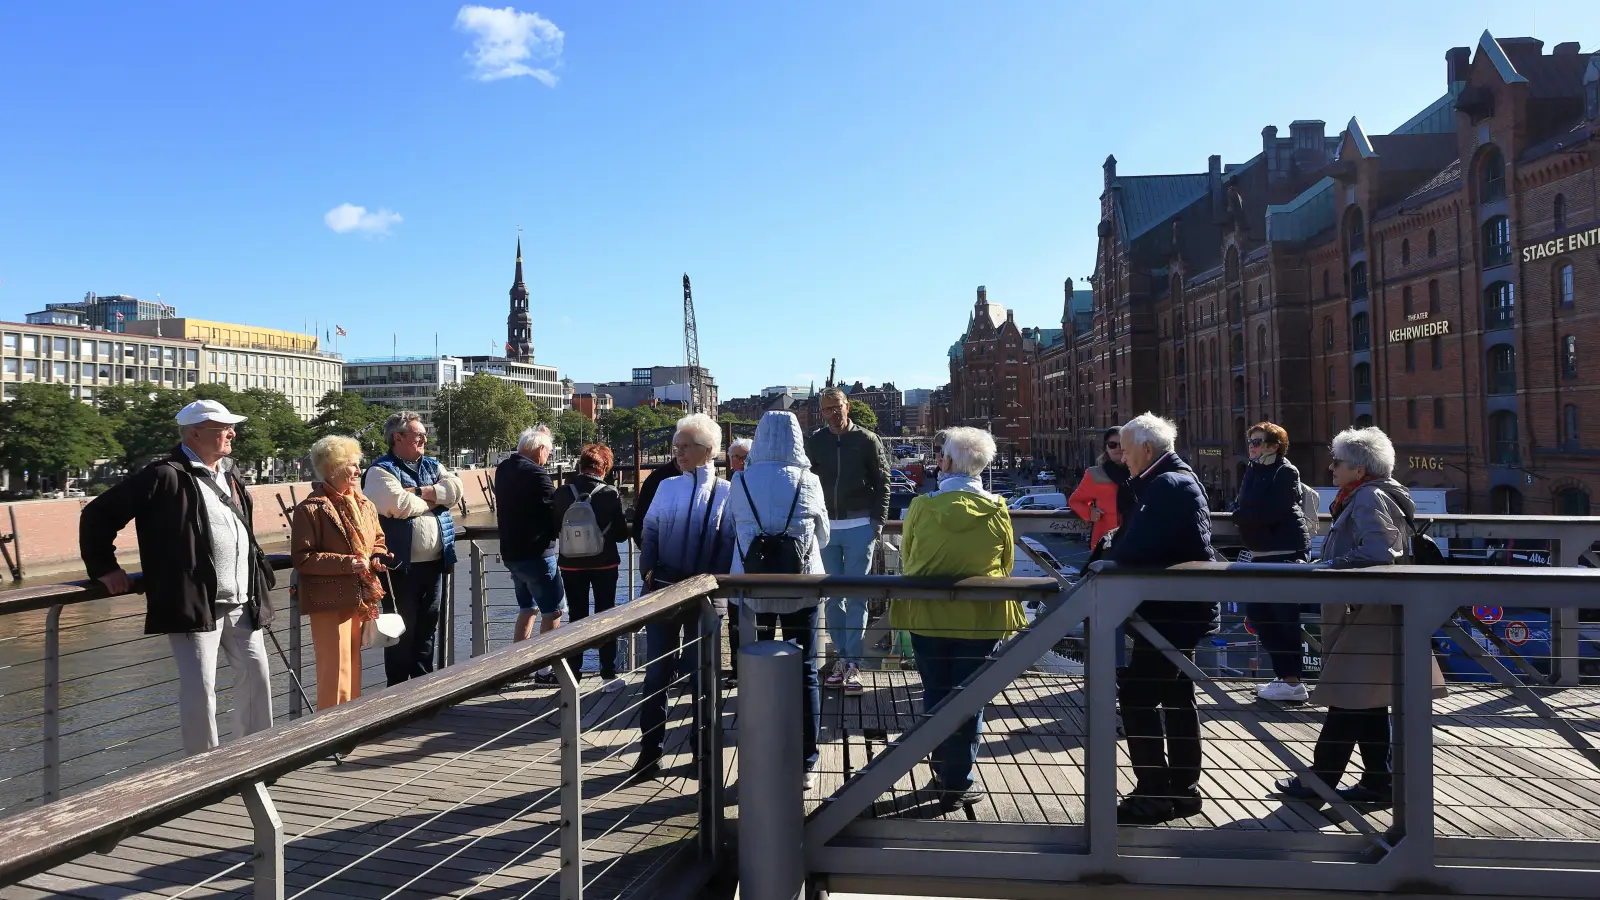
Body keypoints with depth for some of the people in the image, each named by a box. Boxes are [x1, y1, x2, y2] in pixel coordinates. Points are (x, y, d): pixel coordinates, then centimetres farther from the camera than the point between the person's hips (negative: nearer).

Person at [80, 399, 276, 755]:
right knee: (199, 688, -5)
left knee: (256, 675, 13)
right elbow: (98, 514, -7)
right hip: (195, 604, -7)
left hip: (243, 603, 8)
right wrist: (104, 568, -7)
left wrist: (262, 575, 22)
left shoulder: (229, 476, 15)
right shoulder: (165, 476, -10)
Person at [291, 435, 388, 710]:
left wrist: (377, 557, 1)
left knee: (353, 668, 16)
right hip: (330, 602, -7)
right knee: (335, 673, -5)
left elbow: (378, 540, 24)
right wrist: (348, 563, -21)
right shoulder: (311, 509, -12)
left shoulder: (364, 504, 11)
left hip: (361, 599, 7)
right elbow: (302, 558, -16)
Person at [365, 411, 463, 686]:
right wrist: (433, 500, -6)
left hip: (433, 563, 6)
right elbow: (397, 504, -23)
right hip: (402, 566, -6)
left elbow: (455, 488, -3)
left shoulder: (432, 465, 14)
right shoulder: (381, 471, -6)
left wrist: (419, 492, -14)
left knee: (427, 626, 15)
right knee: (402, 630, 2)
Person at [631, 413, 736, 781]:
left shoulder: (724, 492, -3)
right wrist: (649, 571, -4)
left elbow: (729, 542, -6)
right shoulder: (667, 487, 6)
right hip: (663, 588, 3)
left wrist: (713, 579, -15)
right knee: (656, 671, 4)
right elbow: (649, 532, 7)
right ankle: (650, 753, 11)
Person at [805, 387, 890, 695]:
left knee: (856, 597, -2)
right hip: (825, 527, 3)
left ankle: (853, 663, 1)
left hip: (859, 527, -2)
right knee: (833, 596, 6)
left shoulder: (867, 440, 0)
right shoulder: (814, 442, 6)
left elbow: (882, 482, 2)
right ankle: (842, 657, 14)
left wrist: (878, 521, -5)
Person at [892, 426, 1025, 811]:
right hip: (980, 618, 0)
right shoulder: (997, 511, -10)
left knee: (935, 693, 15)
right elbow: (1006, 565, 3)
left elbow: (906, 561, 1)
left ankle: (942, 773, 25)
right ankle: (959, 783, 13)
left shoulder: (921, 508, -11)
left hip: (928, 615, 1)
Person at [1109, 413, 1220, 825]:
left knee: (1137, 696, -6)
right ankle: (1182, 790, 24)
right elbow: (1143, 540, 15)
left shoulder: (1167, 486, -19)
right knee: (1177, 698, 15)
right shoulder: (1179, 481, 15)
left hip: (1168, 613, -11)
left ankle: (1153, 793, -1)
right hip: (1181, 610, 11)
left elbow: (1133, 550, -26)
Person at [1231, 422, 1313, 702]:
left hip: (1286, 552, -9)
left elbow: (1270, 514, -19)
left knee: (1284, 616, -5)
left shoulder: (1286, 472, -10)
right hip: (1261, 553, 9)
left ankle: (1291, 682, 2)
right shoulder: (1252, 470, 14)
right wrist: (1240, 513, -5)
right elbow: (1243, 507, 14)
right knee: (1257, 613, 9)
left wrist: (1238, 512, -7)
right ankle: (1286, 675, 20)